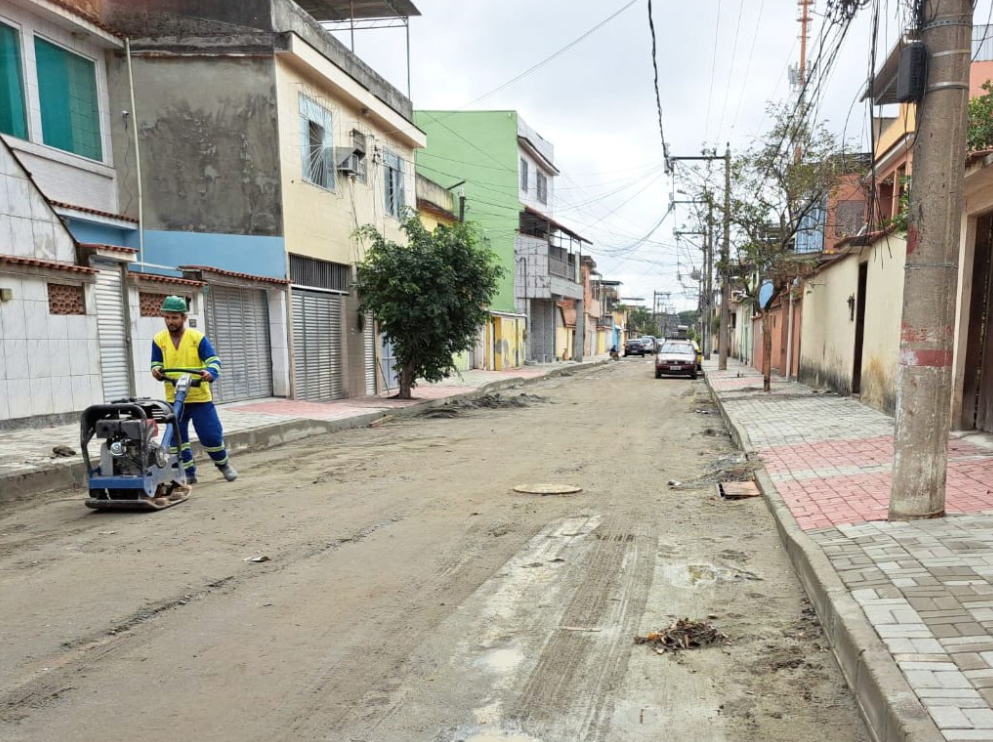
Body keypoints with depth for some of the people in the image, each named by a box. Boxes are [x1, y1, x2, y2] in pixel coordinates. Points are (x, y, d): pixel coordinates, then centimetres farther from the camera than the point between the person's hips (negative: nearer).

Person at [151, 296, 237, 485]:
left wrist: (210, 373, -30)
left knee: (211, 435, 0)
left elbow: (214, 360, -9)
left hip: (200, 397, -3)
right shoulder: (159, 340, 3)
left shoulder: (197, 337, -6)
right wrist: (157, 371, -15)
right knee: (177, 439, 5)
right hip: (173, 399, 3)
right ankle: (188, 473, 20)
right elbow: (156, 364, 9)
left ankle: (223, 464, 25)